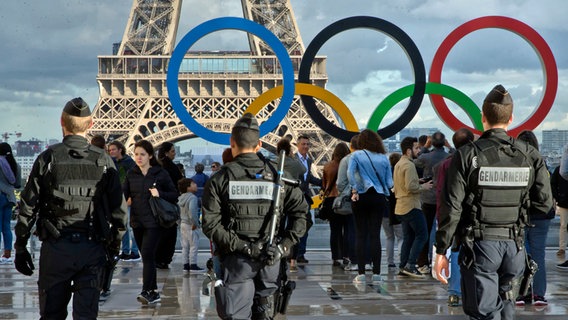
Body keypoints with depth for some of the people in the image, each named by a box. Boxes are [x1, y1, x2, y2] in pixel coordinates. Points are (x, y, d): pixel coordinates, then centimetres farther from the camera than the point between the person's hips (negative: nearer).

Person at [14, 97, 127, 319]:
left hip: (56, 247, -1)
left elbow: (28, 206, -3)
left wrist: (20, 247, 5)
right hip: (92, 249, 1)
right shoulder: (103, 160, 2)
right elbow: (119, 208, 4)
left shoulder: (48, 158, -3)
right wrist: (115, 243, 16)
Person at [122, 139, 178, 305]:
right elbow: (123, 194, 0)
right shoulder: (131, 174, 8)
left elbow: (175, 195, 1)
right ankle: (154, 292, 20)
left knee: (147, 254, -15)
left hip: (154, 221, -5)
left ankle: (146, 292, -16)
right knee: (147, 256, 11)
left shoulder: (161, 173, -2)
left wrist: (160, 194, -16)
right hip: (137, 221, 5)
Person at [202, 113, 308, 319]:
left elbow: (210, 224, -11)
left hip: (236, 259, -2)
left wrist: (242, 247, -12)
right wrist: (283, 246, -7)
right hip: (269, 259, 2)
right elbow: (300, 212, -5)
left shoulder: (220, 179, -2)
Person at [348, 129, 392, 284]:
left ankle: (361, 273, -1)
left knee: (361, 234, 2)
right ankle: (376, 273, 1)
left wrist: (354, 190, -12)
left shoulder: (356, 155, 0)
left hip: (362, 197, -2)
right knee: (375, 234, 3)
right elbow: (389, 182, 3)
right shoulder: (384, 158, 6)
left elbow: (350, 173, -17)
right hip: (379, 197, 2)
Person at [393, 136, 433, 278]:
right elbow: (410, 186, -23)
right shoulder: (409, 165, -14)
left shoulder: (398, 164, 18)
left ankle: (403, 267, 10)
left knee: (408, 237, 12)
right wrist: (423, 187, -8)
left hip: (401, 206, 10)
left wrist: (418, 183, 16)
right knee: (422, 235, -6)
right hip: (411, 206, -10)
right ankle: (410, 265, -11)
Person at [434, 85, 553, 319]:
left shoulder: (468, 155, -10)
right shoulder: (530, 156, -1)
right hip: (514, 246, 3)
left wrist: (441, 251, -3)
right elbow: (544, 204, 1)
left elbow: (452, 208, -11)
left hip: (479, 245, -3)